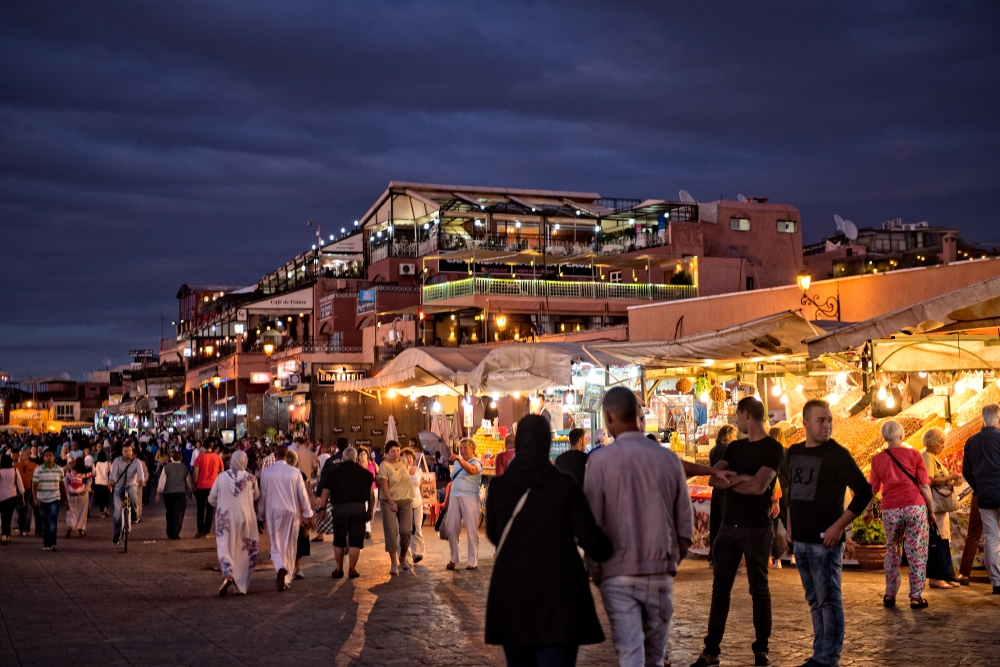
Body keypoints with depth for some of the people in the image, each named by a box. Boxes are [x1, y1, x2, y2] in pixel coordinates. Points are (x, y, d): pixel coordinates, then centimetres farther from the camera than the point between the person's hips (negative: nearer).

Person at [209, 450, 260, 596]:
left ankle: (227, 574, -22)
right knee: (245, 551, 11)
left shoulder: (221, 477, -7)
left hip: (226, 518, 0)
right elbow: (256, 496, 11)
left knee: (225, 548, 7)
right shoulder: (251, 478, -6)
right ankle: (241, 586, 11)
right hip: (245, 518, 0)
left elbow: (212, 498, 1)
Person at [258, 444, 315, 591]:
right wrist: (308, 514, 7)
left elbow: (263, 495, 0)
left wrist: (261, 516, 11)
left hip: (272, 513, -1)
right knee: (289, 547, 12)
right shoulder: (295, 472, -8)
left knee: (275, 546, 4)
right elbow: (303, 494, -3)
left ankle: (280, 568, -25)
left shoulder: (266, 472, -7)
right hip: (291, 513, 1)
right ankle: (286, 580, 18)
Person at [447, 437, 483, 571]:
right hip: (454, 498, 6)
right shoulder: (456, 463, 18)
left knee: (472, 530, -3)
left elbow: (471, 470, -27)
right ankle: (453, 558, 16)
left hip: (469, 498, -6)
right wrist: (448, 498, 15)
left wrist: (459, 459, -41)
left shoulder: (476, 463, -3)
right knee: (452, 529, 5)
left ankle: (473, 561, 2)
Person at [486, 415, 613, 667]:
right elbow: (590, 538, -9)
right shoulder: (565, 485, -8)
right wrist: (608, 552, 13)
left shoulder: (497, 487, -1)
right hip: (559, 598, -3)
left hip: (511, 596, 3)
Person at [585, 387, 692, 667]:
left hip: (618, 573, -3)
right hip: (660, 571, 3)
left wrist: (594, 568, 8)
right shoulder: (668, 458, 0)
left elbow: (591, 521, -6)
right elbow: (685, 522, 5)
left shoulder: (600, 459, -8)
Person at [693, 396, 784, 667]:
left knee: (759, 590, 4)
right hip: (729, 527, 6)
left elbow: (758, 487, -19)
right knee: (720, 588, 5)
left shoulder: (773, 448, -7)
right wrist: (740, 478, -16)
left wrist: (729, 480, -4)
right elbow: (714, 479, 2)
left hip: (756, 529, -6)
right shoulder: (734, 447, 13)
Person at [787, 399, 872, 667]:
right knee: (814, 601, 14)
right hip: (800, 541, 7)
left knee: (829, 601, -1)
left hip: (825, 541, -6)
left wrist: (838, 526, -16)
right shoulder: (794, 452, 10)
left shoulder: (836, 454, -9)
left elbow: (864, 491, -13)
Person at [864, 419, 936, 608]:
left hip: (890, 510, 2)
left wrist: (868, 510, 21)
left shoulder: (878, 459, 3)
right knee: (916, 553, 5)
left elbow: (873, 488, 7)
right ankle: (916, 596, 5)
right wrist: (931, 510, 5)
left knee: (891, 551, 16)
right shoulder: (913, 455, -2)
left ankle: (890, 594, 15)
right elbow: (924, 486, -3)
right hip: (915, 507, -2)